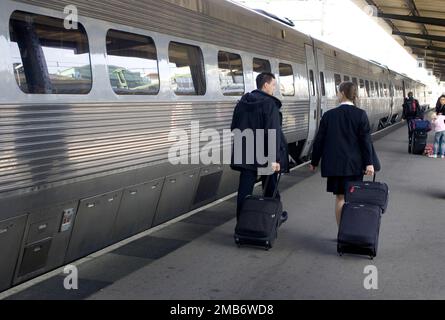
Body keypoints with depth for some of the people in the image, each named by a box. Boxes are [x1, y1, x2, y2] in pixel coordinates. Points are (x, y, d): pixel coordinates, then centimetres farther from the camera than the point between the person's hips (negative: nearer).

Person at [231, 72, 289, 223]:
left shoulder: (242, 102, 8)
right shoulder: (270, 104, -12)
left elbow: (234, 127, 16)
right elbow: (273, 132, -20)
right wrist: (274, 158, -22)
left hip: (245, 154, 5)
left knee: (245, 190, 4)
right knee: (270, 188, 15)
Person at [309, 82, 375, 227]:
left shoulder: (329, 115, -2)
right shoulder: (360, 114, -4)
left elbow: (319, 140, 2)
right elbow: (366, 140, -8)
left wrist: (314, 162, 11)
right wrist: (369, 163, -5)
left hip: (334, 164, 0)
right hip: (354, 165, 0)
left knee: (340, 197, 6)